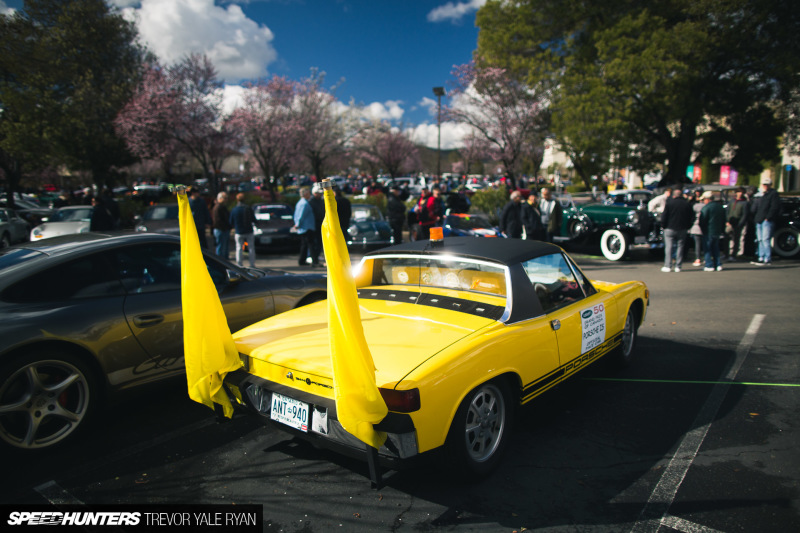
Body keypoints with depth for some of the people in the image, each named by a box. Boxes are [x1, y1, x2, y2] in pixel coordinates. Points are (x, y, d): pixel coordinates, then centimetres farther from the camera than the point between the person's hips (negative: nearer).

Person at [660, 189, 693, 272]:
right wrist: (687, 227, 14)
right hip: (682, 229, 2)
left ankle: (668, 266, -4)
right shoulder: (687, 204, 5)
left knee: (669, 247, 0)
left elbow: (664, 216, -6)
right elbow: (692, 217, 7)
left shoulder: (669, 202, -4)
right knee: (680, 247, 6)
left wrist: (663, 226, 4)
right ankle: (678, 266, 7)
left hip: (670, 228, -2)